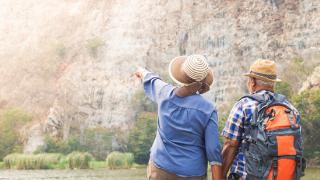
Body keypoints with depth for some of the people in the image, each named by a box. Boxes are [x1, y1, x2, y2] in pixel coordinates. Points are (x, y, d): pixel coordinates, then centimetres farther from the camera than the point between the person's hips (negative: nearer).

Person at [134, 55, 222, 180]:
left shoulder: (165, 93, -10)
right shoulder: (207, 109, -16)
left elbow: (151, 81, 15)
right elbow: (213, 150, -15)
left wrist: (142, 71, 38)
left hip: (161, 168, 2)